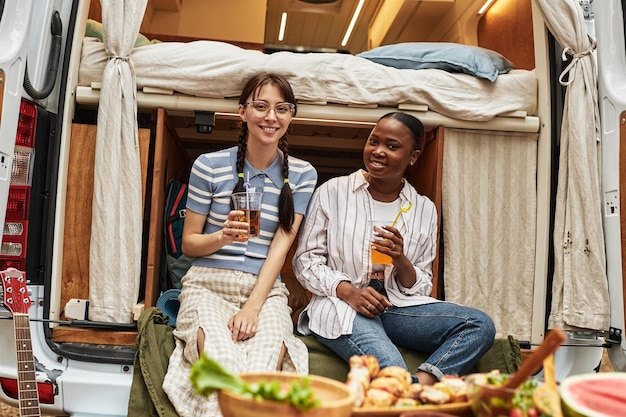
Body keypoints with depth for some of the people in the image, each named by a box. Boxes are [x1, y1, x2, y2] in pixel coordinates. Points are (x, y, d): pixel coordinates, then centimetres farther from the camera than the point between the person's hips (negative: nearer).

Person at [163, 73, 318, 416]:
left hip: (266, 288, 1)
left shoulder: (302, 174, 6)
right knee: (225, 367, -31)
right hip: (208, 284, 0)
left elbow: (282, 243, -2)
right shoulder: (209, 165, 1)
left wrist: (253, 305, -14)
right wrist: (223, 237, -17)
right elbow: (188, 243, 7)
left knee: (263, 369, -30)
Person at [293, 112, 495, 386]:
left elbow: (422, 288, 11)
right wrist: (348, 291, -15)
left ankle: (423, 382, -32)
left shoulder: (424, 209, 10)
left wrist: (401, 261, -12)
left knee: (481, 325, -21)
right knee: (391, 367, -37)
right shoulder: (332, 192, 2)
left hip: (398, 306, 5)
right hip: (340, 306, -4)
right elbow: (304, 260, 2)